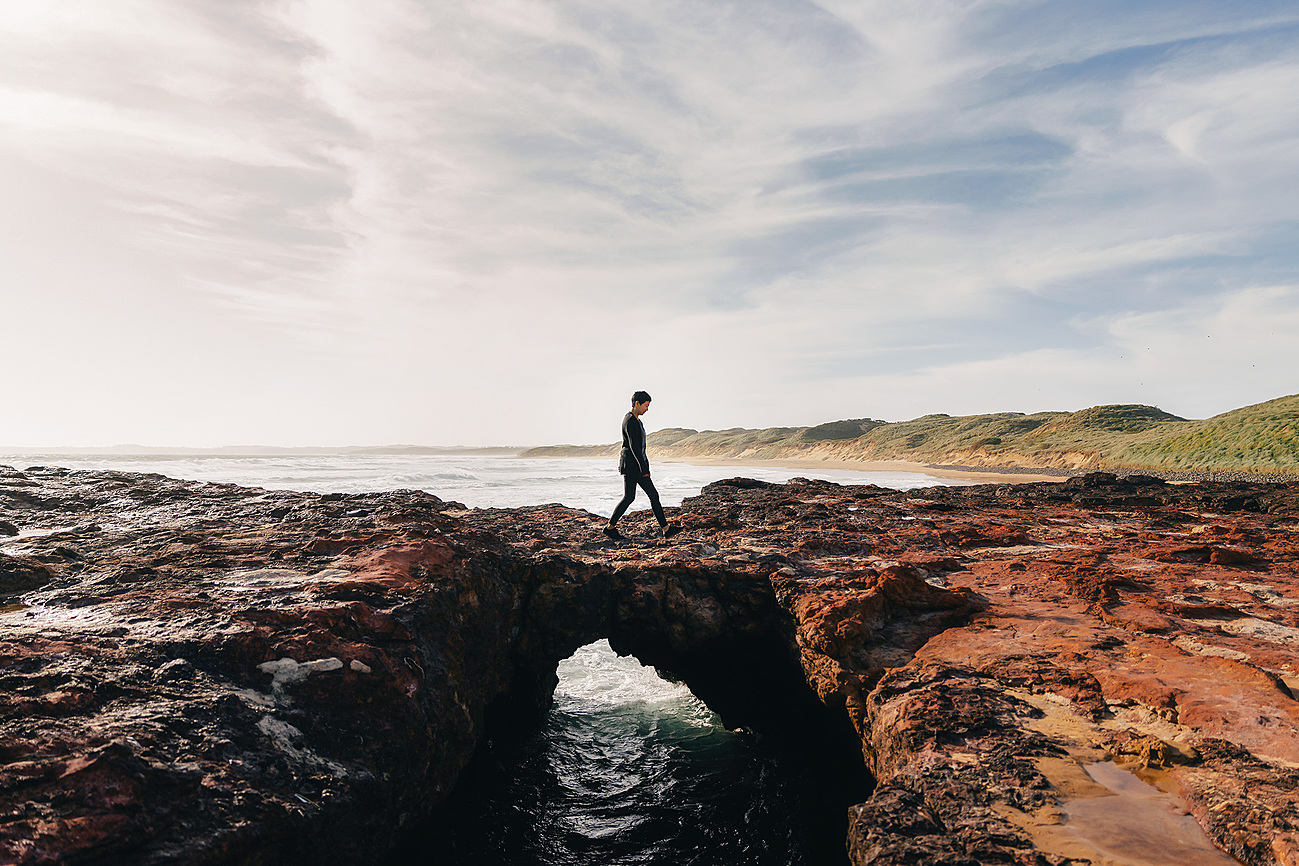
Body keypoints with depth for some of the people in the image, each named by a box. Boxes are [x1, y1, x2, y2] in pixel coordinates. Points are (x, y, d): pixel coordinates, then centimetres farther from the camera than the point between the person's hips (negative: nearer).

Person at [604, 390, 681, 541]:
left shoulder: (635, 420, 15)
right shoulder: (630, 421, -17)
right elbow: (634, 446, -22)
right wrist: (644, 469, -23)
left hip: (638, 463, 10)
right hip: (631, 464, -10)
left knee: (653, 495, 5)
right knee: (629, 497, -2)